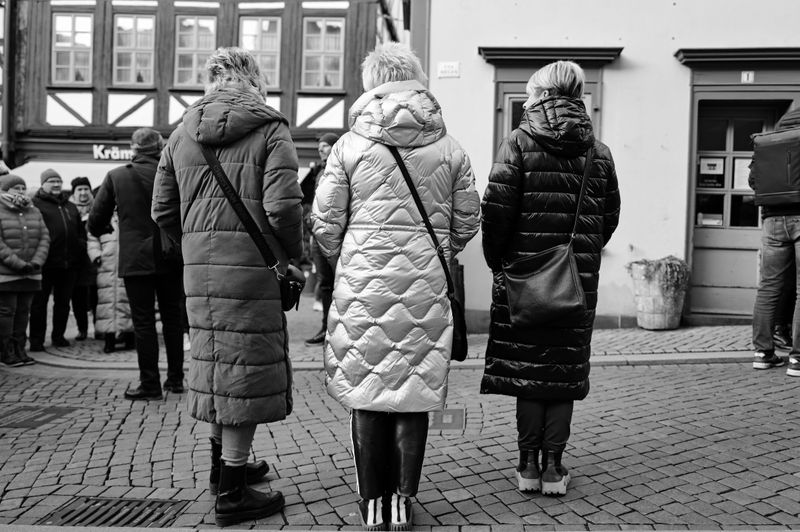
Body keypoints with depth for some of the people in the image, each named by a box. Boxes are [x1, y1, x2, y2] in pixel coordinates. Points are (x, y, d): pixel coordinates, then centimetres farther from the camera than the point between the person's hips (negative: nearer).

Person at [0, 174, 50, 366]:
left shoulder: (34, 212, 13)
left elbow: (44, 238, 8)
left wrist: (37, 261, -6)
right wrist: (18, 264, -17)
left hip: (31, 274, 5)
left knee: (23, 311, 9)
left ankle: (19, 349, 17)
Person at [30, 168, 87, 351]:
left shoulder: (71, 207, 19)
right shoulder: (36, 204, -1)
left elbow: (81, 231, 23)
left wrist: (80, 252, 13)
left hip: (69, 263, 6)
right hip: (46, 263, -6)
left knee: (63, 301, 12)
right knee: (39, 302, 2)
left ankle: (58, 336, 23)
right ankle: (36, 339, 9)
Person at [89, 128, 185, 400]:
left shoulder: (116, 176, -3)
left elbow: (96, 217, 0)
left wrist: (102, 230, 21)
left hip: (135, 260, -2)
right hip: (169, 258, 2)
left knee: (143, 322, 3)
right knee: (172, 318, 13)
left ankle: (150, 384, 6)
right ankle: (175, 379, 20)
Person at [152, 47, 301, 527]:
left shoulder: (183, 133, 11)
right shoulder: (270, 130, -5)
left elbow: (163, 210, 10)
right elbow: (282, 206, -16)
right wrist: (295, 254, -2)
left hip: (199, 269, 6)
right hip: (252, 267, -6)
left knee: (218, 365, 18)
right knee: (245, 370, 1)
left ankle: (224, 466, 34)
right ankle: (231, 494, 10)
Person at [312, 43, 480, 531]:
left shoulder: (350, 145, -1)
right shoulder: (450, 149, 4)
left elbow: (325, 220, -1)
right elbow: (468, 220, 9)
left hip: (363, 284, -1)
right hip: (426, 288, 1)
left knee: (366, 394, 10)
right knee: (415, 393, 10)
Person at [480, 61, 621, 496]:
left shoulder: (518, 143, -4)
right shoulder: (598, 151, 7)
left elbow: (496, 207, -11)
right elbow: (610, 215, 8)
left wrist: (496, 260, 0)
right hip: (579, 277, 3)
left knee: (525, 366, 7)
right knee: (565, 369, 9)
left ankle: (528, 464, 13)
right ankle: (553, 466, 13)